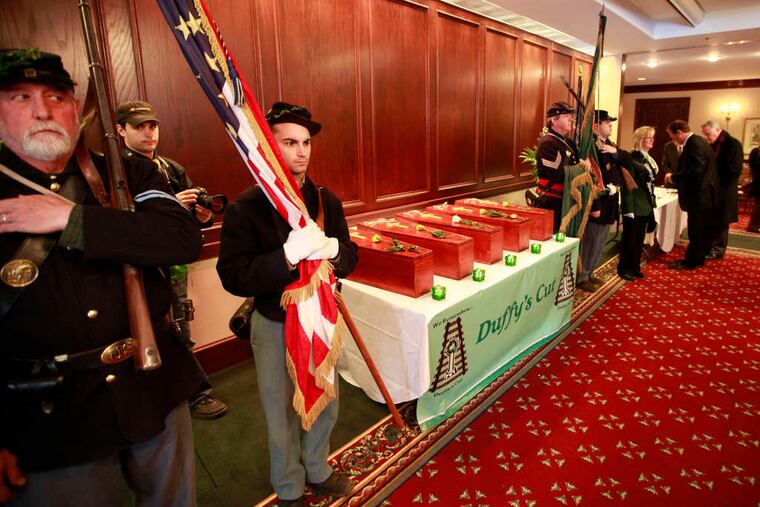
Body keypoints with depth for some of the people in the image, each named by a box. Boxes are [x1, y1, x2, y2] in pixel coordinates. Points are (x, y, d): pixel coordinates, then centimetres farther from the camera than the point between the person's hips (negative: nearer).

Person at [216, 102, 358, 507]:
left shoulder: (326, 200, -2)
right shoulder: (246, 208, -16)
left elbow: (350, 256, 0)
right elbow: (233, 277, -22)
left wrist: (332, 250, -25)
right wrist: (287, 256, -37)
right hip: (273, 325, -4)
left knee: (325, 405, 21)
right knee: (282, 412, 15)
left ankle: (317, 471, 49)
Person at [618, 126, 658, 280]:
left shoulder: (648, 158, 12)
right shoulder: (632, 157, -14)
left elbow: (650, 183, 16)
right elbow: (627, 185, -18)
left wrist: (652, 203, 13)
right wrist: (629, 208, -21)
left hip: (646, 206, 8)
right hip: (634, 206, -8)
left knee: (639, 239, 15)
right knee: (629, 238, 3)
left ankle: (635, 267, 26)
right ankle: (624, 268, 16)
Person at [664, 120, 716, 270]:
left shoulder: (695, 144, -20)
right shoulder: (698, 141, 12)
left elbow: (694, 171, -26)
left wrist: (674, 176, -15)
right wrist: (676, 176, 7)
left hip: (698, 195, -10)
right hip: (701, 194, 10)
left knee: (695, 230, 0)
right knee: (697, 229, 18)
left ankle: (690, 261, 10)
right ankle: (697, 259, 29)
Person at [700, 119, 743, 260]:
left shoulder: (733, 143, -12)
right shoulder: (713, 145, 10)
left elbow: (734, 170, -17)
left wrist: (719, 184, -15)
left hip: (723, 192, -7)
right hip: (711, 190, 7)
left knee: (720, 222, 3)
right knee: (707, 220, 10)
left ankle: (718, 250, 14)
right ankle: (707, 248, 19)